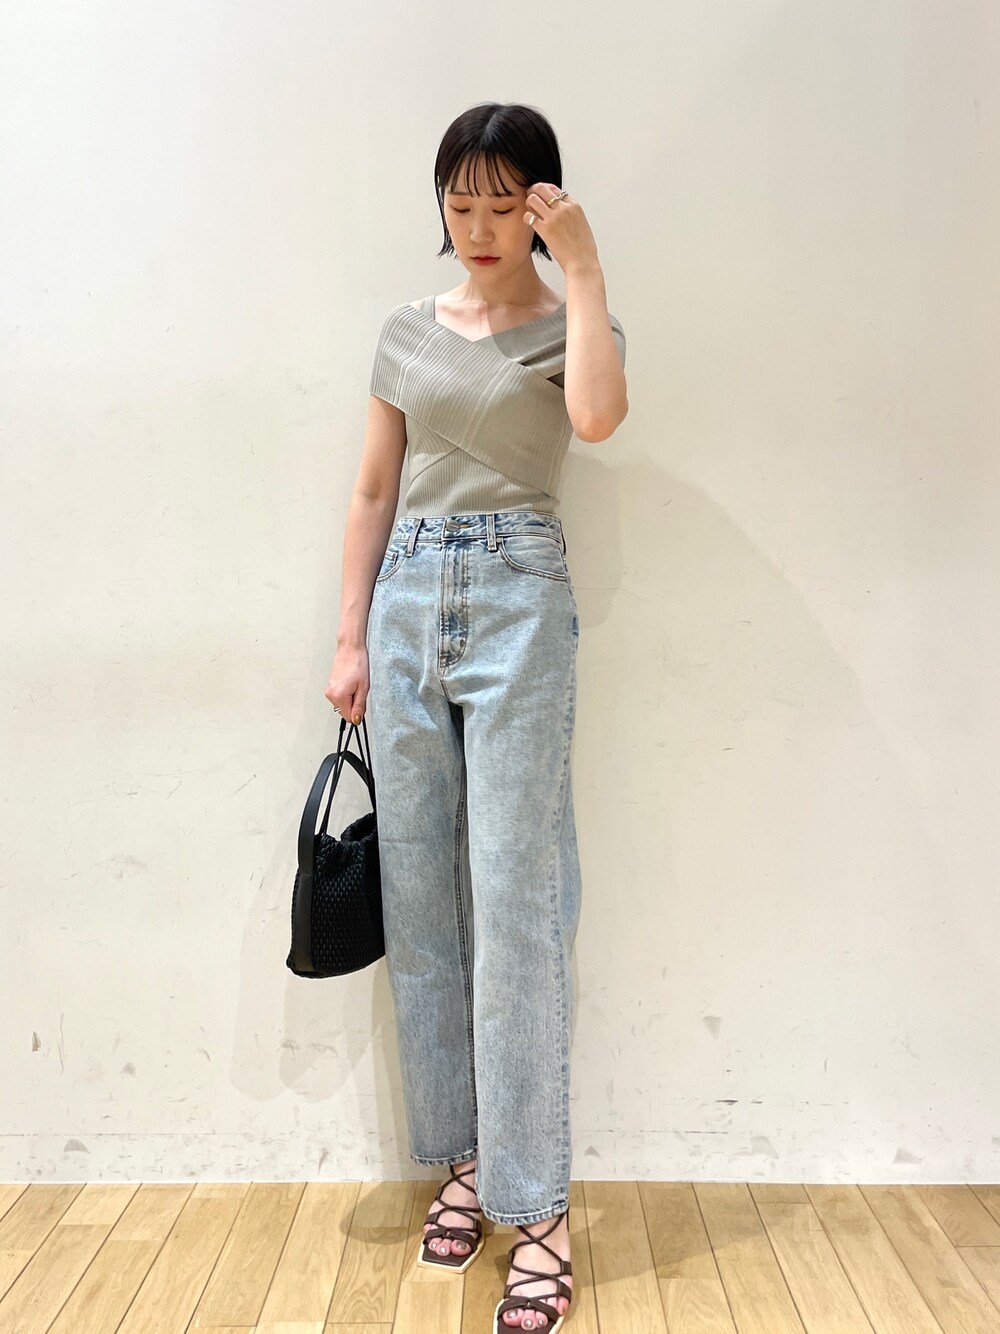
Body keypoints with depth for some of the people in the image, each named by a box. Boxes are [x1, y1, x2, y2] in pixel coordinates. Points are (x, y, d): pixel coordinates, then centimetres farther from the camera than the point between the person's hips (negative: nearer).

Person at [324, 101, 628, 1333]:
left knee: (515, 905, -7)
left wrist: (582, 266, -9)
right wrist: (352, 639, 8)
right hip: (407, 603, 4)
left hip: (518, 600, -4)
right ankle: (461, 1161, 21)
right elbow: (373, 492, 15)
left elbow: (598, 414, -19)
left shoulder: (570, 324, 6)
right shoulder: (407, 332, 16)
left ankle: (536, 1207, 4)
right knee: (419, 903, 5)